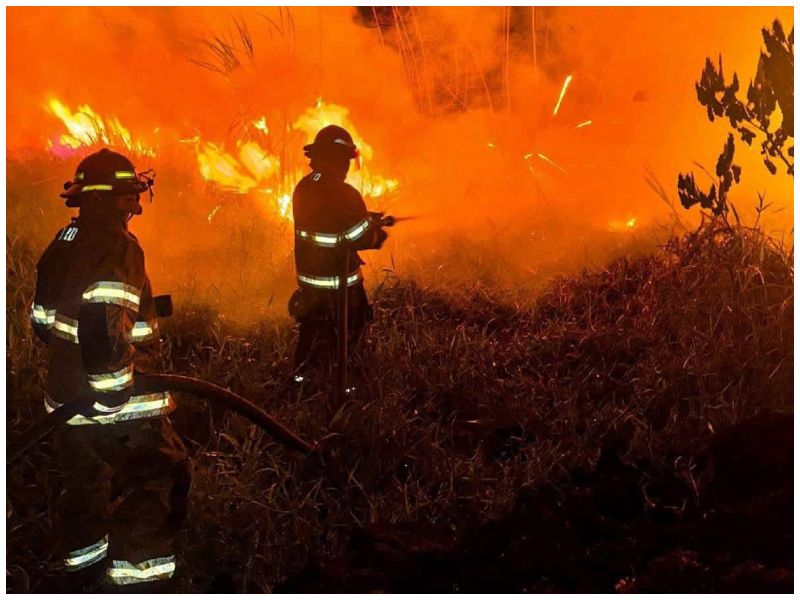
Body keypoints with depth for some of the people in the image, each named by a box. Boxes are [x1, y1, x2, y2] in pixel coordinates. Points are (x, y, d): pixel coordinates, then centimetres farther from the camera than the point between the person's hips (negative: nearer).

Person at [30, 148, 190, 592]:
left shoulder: (61, 245, 9)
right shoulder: (116, 247, -18)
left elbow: (42, 320, 15)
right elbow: (101, 328, -29)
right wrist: (118, 393, -21)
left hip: (66, 400, 9)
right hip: (115, 408, -9)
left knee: (86, 488, 21)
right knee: (154, 489, 3)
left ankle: (81, 578, 35)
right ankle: (135, 582, 6)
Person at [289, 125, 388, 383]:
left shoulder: (303, 188, 1)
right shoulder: (345, 195, -24)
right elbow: (361, 238, -20)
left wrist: (367, 219, 10)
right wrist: (378, 232, 2)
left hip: (308, 279, 7)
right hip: (340, 284, -7)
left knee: (312, 331, 21)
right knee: (349, 331, 11)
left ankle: (301, 376, 31)